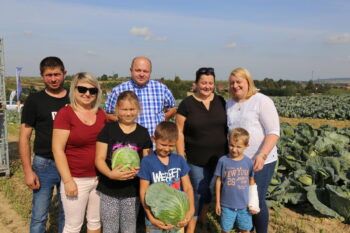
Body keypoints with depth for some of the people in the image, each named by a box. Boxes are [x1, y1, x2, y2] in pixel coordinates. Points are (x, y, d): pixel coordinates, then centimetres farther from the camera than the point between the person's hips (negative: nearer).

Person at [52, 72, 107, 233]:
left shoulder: (101, 114, 5)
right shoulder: (65, 113, -10)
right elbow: (57, 149, -13)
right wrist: (68, 181, -16)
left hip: (100, 178, 5)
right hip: (76, 180, -5)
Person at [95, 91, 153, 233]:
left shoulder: (143, 133, 2)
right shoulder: (108, 129, -4)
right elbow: (99, 159, -5)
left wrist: (139, 171, -17)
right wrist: (110, 173, -25)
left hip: (132, 191, 1)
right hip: (108, 190, -1)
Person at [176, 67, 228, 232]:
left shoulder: (221, 102, 2)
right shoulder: (187, 104, -8)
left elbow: (228, 127, 9)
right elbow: (179, 132, -8)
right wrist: (181, 157, -11)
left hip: (219, 158, 4)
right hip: (196, 160, -3)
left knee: (210, 190, 15)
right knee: (198, 192, 2)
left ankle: (203, 219, 40)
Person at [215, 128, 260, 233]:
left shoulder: (248, 162, -7)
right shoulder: (223, 161, -12)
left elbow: (252, 183, 3)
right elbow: (218, 181, -3)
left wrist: (253, 203, 4)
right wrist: (217, 202, 0)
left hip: (244, 205, 1)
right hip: (227, 205, -1)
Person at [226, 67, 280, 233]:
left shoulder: (262, 101, -10)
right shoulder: (229, 104, 9)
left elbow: (273, 132, -14)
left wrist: (262, 155, -26)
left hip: (261, 161, -5)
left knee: (257, 201, 1)